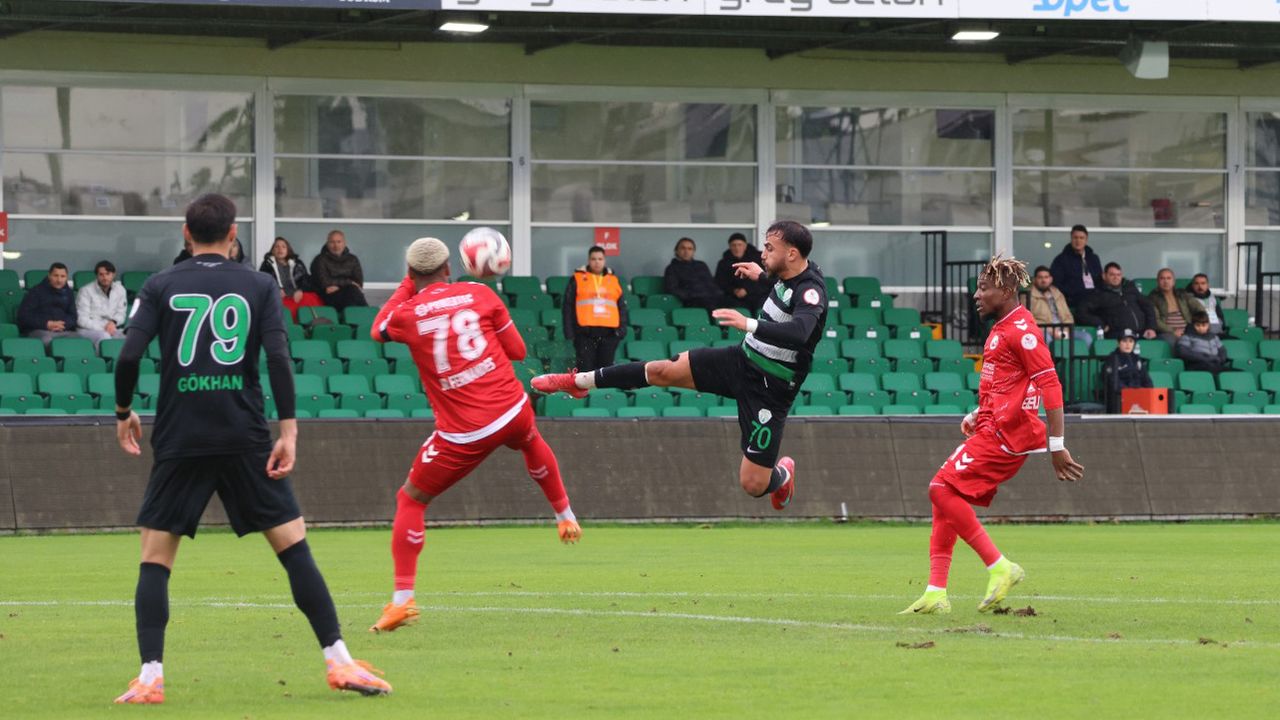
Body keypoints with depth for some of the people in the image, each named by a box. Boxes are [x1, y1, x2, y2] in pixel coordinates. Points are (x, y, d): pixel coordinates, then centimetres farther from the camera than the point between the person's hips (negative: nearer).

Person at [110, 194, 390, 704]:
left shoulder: (159, 287, 5)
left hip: (179, 441, 0)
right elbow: (279, 358, -6)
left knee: (154, 559, 6)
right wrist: (288, 430, -5)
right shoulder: (258, 286, 5)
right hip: (245, 439, 0)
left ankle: (150, 677, -6)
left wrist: (124, 412, 11)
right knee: (293, 545, 5)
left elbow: (129, 355, -5)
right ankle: (339, 661, 1)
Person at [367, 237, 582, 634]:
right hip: (512, 410, 3)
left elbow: (378, 331, 19)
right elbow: (517, 350, 8)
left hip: (463, 433, -3)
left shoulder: (407, 314, -6)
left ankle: (402, 598, -1)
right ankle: (565, 516, 57)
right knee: (533, 445, 40)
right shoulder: (479, 294, 1)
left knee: (410, 500, 10)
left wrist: (407, 286, 25)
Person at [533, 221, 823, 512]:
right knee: (662, 371, -2)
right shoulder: (788, 276, -1)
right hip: (743, 360, 7)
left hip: (769, 391, -7)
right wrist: (762, 276, 29)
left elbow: (799, 332, -49)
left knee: (753, 484, -6)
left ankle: (782, 474, 32)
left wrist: (749, 324, -57)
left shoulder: (810, 291, -28)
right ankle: (578, 381, 15)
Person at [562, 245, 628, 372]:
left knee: (606, 366, 4)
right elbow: (567, 306, 3)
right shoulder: (578, 279, 6)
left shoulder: (613, 280, 14)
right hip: (585, 333, -3)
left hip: (609, 333, 3)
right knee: (586, 367, -6)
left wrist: (622, 328, 4)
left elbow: (622, 307, 17)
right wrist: (569, 332, -4)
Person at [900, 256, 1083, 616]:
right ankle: (936, 593, 9)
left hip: (1006, 433, -10)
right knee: (945, 495, 8)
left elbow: (1050, 384, -19)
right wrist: (978, 415, 16)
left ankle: (1000, 567, -10)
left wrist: (1057, 446, -23)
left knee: (943, 489, -15)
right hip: (991, 428, 10)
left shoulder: (1021, 329, -13)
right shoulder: (1001, 328, 18)